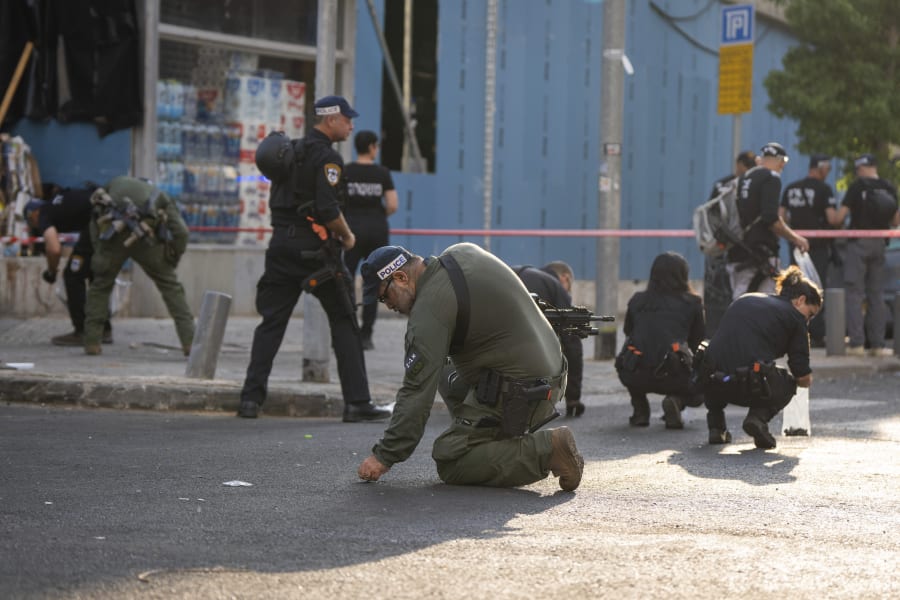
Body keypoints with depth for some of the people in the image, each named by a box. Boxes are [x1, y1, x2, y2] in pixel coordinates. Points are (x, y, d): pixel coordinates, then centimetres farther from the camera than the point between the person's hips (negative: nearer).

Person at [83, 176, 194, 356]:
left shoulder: (114, 185, 36)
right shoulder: (160, 197, 31)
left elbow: (95, 223, 24)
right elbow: (181, 231, 15)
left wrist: (99, 253, 27)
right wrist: (172, 262, 24)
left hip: (112, 232, 1)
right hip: (144, 237, -1)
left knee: (100, 285, 22)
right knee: (170, 286, 12)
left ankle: (91, 342, 17)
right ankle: (190, 342, 5)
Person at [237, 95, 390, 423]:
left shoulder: (291, 150, 15)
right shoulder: (327, 157, -10)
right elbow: (328, 209, -20)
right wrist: (346, 236, -3)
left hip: (281, 245, 7)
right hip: (314, 247, -7)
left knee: (271, 321, 8)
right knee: (344, 322, 1)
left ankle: (251, 398, 2)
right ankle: (357, 402, 0)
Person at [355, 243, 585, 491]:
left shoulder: (430, 308, -18)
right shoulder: (464, 252, 6)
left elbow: (418, 391, -20)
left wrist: (384, 456, -15)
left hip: (516, 393, -10)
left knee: (449, 464, -4)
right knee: (448, 376, 27)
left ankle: (545, 450, -13)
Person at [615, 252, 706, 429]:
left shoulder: (637, 301, 17)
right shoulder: (692, 303, 11)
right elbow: (699, 341, 19)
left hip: (634, 377, 3)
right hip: (671, 375, -3)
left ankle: (640, 411, 19)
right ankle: (676, 401, -4)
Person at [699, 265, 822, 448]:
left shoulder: (742, 301, 24)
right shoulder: (794, 316, 9)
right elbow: (804, 379, 6)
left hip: (712, 384, 4)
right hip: (752, 387, -4)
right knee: (788, 384, 30)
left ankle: (716, 426, 23)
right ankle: (759, 417, 1)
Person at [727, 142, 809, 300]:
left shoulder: (742, 179, 17)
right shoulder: (771, 177, -6)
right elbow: (770, 218, -17)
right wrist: (794, 238, -7)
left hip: (735, 252, 8)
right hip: (760, 253, -8)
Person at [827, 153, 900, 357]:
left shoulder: (858, 186, -8)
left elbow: (840, 216, -11)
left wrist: (833, 220, 11)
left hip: (858, 242, -4)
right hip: (879, 244, 4)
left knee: (854, 294, -3)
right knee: (876, 294, 9)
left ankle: (857, 342, -10)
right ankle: (877, 344, 7)